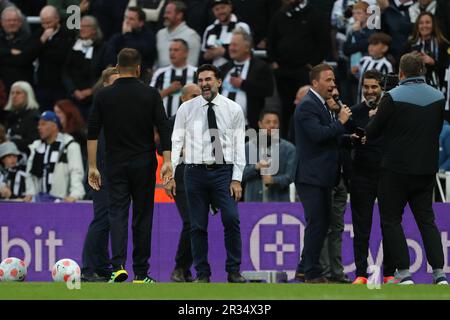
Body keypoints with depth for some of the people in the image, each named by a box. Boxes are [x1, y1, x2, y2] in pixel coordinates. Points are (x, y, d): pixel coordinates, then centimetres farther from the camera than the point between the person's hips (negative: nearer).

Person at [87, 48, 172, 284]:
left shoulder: (104, 96, 0)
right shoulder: (150, 94, -1)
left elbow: (92, 133, -2)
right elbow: (163, 129, -8)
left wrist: (92, 167, 2)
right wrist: (167, 161, -8)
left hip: (116, 165, 0)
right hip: (144, 165, 0)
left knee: (117, 214, -1)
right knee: (142, 216, 7)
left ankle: (118, 266, -22)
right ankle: (141, 274, 8)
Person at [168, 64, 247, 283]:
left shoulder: (233, 109, 4)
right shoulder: (186, 109, 4)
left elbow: (239, 146, 3)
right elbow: (176, 142, 3)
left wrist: (237, 178, -4)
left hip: (223, 172, -1)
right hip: (195, 172, 1)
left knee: (231, 219, -14)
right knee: (198, 225, 2)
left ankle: (234, 271, -5)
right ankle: (202, 273, 10)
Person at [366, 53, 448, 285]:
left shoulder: (393, 98, -13)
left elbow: (372, 132, -7)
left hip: (397, 168, -4)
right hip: (427, 169, 5)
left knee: (391, 220, 6)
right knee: (426, 219, 11)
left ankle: (403, 272, -3)